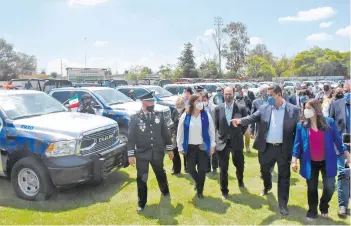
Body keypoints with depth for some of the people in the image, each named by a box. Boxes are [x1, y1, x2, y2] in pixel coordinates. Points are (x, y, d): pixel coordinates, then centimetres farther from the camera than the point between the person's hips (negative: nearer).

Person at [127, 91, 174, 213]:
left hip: (157, 153, 3)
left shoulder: (159, 115, -1)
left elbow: (165, 133, 5)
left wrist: (169, 149, 6)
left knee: (161, 174, 22)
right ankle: (141, 203, 23)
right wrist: (131, 154, -10)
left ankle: (165, 191, 51)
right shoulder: (135, 118, -9)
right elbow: (131, 137, -8)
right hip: (142, 154, -2)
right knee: (141, 179, 5)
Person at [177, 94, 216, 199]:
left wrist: (212, 145, 0)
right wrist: (180, 147, 0)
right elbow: (180, 132, -1)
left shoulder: (206, 115, -6)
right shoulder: (185, 116, -7)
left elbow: (211, 131, 1)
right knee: (190, 168, 9)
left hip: (203, 146, 0)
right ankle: (198, 181, 42)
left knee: (202, 169, 5)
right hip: (190, 147, 1)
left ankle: (200, 190, 26)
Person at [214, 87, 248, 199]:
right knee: (223, 168, 5)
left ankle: (240, 180, 50)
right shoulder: (218, 108, -2)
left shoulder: (241, 108, -7)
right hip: (222, 141, 0)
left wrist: (240, 134, 5)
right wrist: (220, 135, 5)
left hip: (237, 141, 0)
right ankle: (224, 191, 22)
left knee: (239, 164, 17)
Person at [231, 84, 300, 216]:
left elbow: (298, 130, -4)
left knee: (284, 177, 5)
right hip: (267, 148, 3)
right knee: (265, 171, 22)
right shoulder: (264, 108, 1)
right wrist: (240, 121, -29)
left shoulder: (293, 110, -6)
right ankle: (267, 186, 54)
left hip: (284, 149, -3)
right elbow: (253, 117, -8)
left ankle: (283, 205, 19)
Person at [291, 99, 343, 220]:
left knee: (329, 187, 0)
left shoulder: (329, 122, -6)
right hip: (310, 163, 0)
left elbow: (337, 140, 2)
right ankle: (312, 211, 32)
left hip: (327, 162, 0)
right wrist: (294, 160, -9)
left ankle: (324, 207, 32)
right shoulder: (301, 125, -5)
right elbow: (297, 144, -3)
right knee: (312, 188, 11)